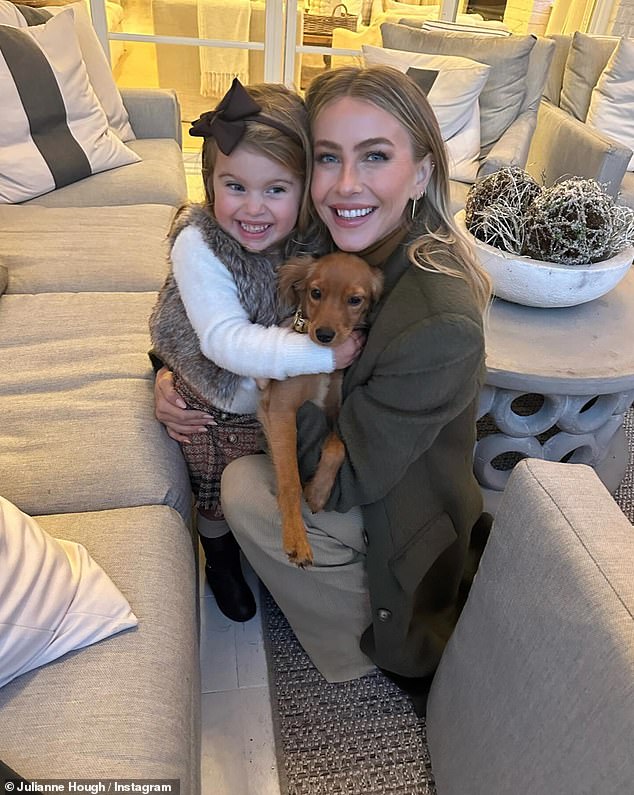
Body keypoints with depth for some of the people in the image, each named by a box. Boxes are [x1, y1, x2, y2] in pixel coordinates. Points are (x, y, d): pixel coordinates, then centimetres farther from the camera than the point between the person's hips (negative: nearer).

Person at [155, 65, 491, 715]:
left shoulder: (441, 325, -35)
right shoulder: (342, 244, -11)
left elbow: (345, 482, -27)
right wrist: (169, 377, -15)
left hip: (400, 531, -6)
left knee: (245, 488, -21)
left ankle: (381, 648, 2)